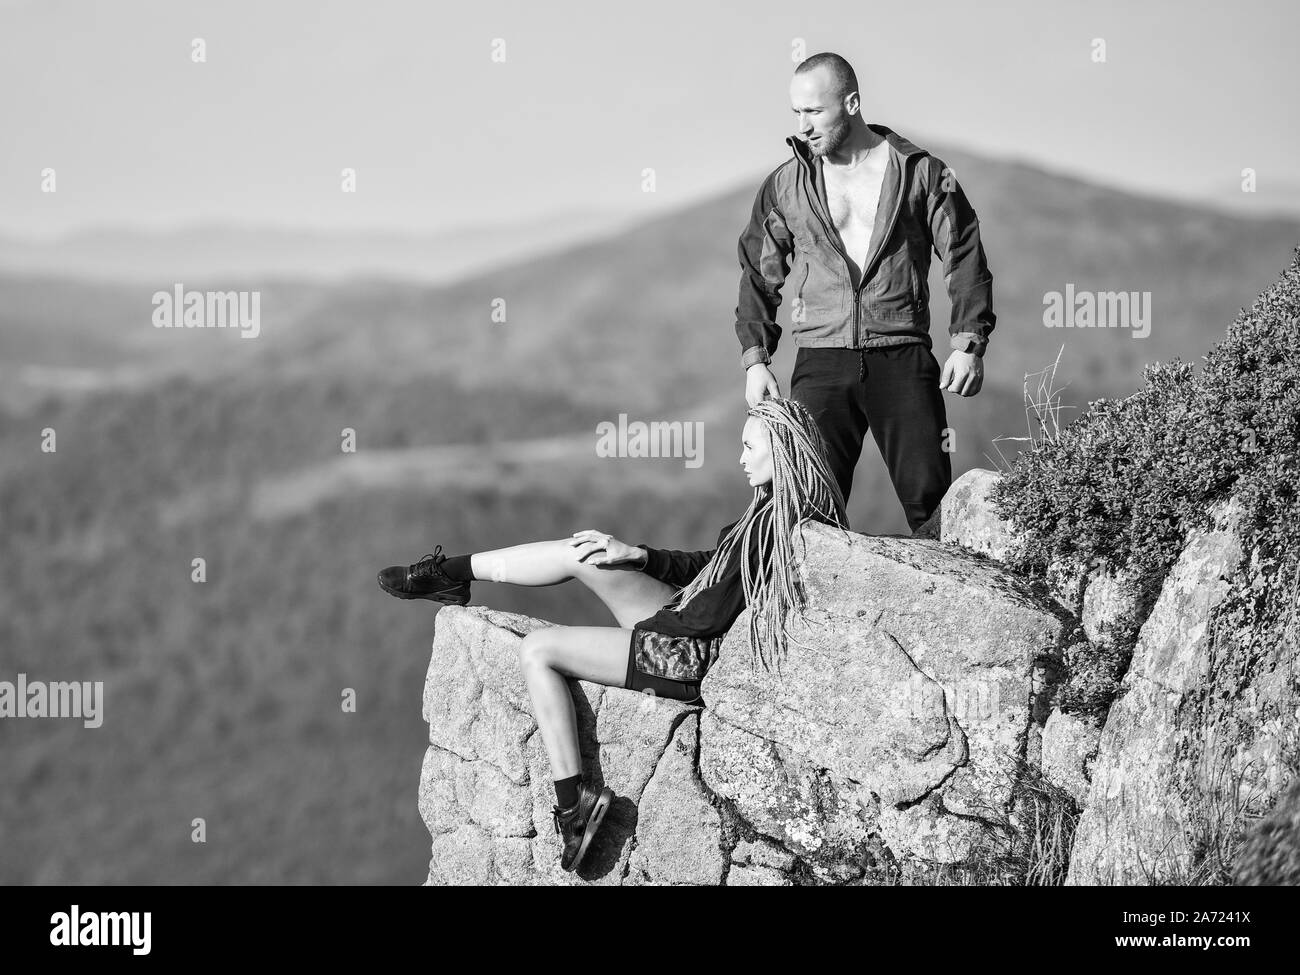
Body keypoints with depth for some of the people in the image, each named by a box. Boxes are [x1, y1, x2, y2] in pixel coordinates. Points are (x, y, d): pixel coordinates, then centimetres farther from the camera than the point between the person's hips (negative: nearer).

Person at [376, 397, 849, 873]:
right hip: (688, 625, 9)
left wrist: (645, 622, -6)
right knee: (578, 552, 8)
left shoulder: (780, 522, -23)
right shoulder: (778, 507, 7)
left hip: (697, 657, -9)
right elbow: (709, 566, 17)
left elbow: (711, 615, -21)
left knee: (537, 650, -5)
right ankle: (453, 573, 22)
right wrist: (635, 556, 9)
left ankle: (573, 798, -3)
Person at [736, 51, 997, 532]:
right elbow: (759, 277, 17)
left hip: (902, 357, -1)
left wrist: (968, 345, -3)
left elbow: (966, 261, 7)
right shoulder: (784, 186, 10)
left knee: (929, 493, -9)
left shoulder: (921, 172, 5)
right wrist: (755, 359, 7)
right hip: (820, 361, 2)